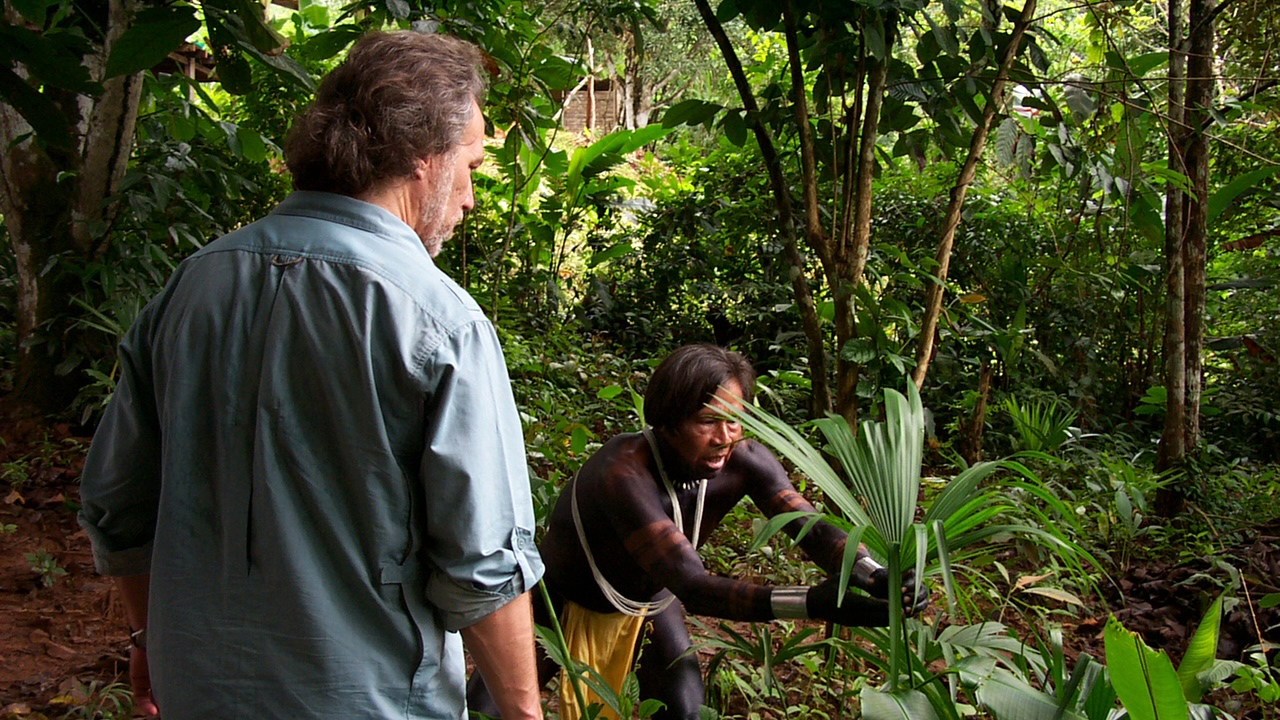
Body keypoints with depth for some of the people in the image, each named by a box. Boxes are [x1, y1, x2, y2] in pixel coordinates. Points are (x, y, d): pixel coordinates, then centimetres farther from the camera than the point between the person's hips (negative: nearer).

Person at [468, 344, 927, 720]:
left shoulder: (743, 462, -25)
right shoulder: (625, 475, -42)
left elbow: (808, 526, -34)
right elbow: (694, 589, -49)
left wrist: (873, 575, -55)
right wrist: (814, 602, -59)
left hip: (649, 596, 5)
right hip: (567, 600, -4)